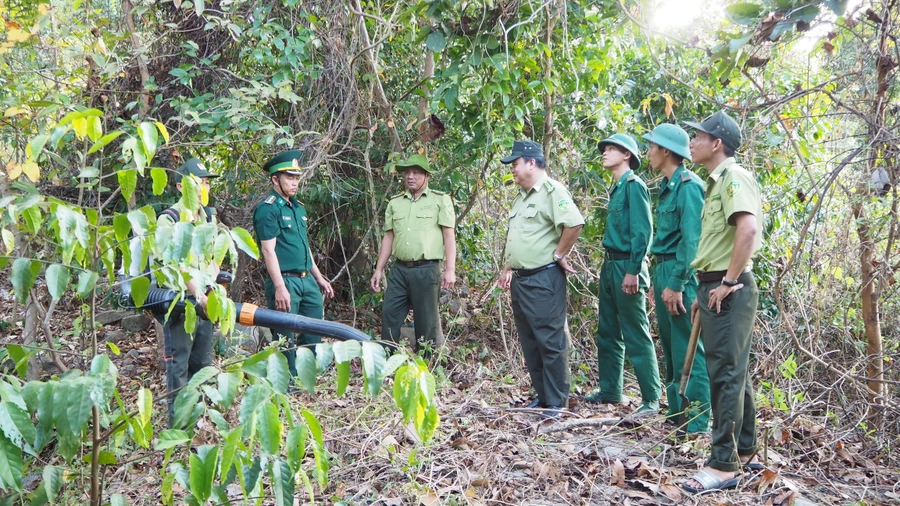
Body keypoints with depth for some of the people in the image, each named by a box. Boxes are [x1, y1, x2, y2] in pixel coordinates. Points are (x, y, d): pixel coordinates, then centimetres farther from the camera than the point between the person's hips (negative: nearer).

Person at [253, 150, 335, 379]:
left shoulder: (298, 207, 16)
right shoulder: (267, 209, -11)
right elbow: (268, 250, -16)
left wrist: (319, 277, 21)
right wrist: (280, 288, -22)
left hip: (307, 280, 9)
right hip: (285, 281, -8)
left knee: (314, 335, 13)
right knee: (286, 339, 0)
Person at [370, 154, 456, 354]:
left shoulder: (440, 200, 1)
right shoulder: (395, 203, 13)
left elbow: (449, 235, -4)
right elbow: (388, 237, 16)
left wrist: (450, 269, -11)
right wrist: (379, 269, 12)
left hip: (426, 270, -4)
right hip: (399, 270, 4)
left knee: (427, 322, 3)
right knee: (389, 317, 3)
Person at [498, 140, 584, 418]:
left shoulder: (552, 190, -12)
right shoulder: (522, 197, 19)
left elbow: (574, 224, -25)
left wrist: (559, 255, -15)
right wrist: (507, 268, 21)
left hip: (543, 279, -10)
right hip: (520, 279, 10)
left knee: (550, 341, -4)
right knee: (529, 342, 13)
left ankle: (557, 403, 4)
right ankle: (541, 395, 24)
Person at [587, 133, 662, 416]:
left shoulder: (633, 185, -11)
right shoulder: (616, 188, 16)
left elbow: (643, 231, -18)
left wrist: (633, 271, -22)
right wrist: (608, 266, 16)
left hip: (626, 266, -10)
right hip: (610, 266, 10)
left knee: (636, 335, -5)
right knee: (608, 333, 14)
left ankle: (651, 399, 2)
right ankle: (610, 391, 24)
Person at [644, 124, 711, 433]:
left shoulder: (688, 185, -12)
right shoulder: (667, 186, 16)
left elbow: (691, 239, -20)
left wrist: (676, 284, -22)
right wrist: (658, 281, 17)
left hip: (680, 274, -10)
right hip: (663, 271, 10)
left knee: (687, 349, -5)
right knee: (670, 347, 15)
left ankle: (697, 420, 1)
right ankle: (676, 410, 25)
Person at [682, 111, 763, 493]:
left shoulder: (734, 178, -13)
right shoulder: (716, 183, 18)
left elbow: (749, 229, -28)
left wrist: (729, 282, -23)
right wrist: (705, 289, 20)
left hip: (728, 291, -10)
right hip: (715, 288, 10)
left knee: (725, 374, -7)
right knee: (733, 372, 15)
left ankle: (724, 464, -2)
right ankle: (744, 450, 26)